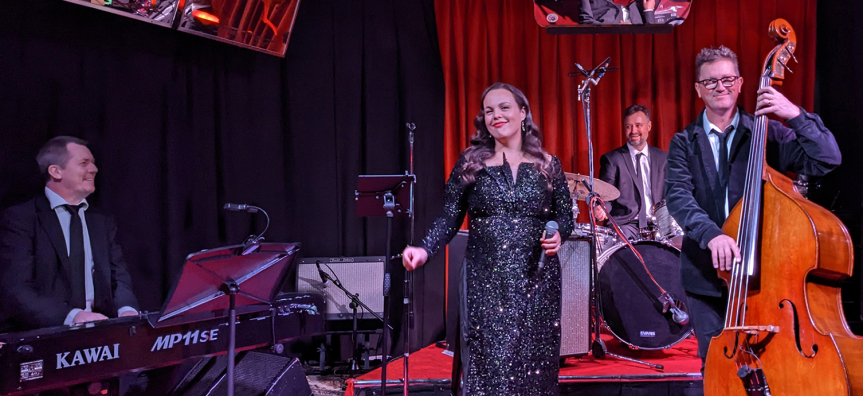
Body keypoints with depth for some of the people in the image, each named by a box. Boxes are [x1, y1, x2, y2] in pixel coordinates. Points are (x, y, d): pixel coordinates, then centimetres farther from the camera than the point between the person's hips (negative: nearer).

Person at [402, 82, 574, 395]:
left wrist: (558, 235, -11)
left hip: (536, 284, 1)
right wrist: (425, 250, -14)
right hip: (485, 285, -1)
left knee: (534, 366, 3)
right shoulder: (470, 163, 4)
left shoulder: (548, 166, 7)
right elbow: (449, 219, 2)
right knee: (487, 366, -3)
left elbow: (566, 217, 11)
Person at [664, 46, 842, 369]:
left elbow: (828, 160, -8)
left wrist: (797, 115, -21)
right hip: (706, 274, 1)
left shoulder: (767, 132, 2)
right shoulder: (685, 143, 4)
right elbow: (678, 196, -12)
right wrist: (712, 234, -29)